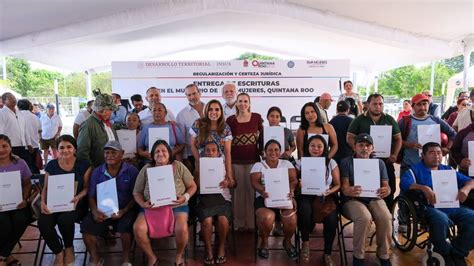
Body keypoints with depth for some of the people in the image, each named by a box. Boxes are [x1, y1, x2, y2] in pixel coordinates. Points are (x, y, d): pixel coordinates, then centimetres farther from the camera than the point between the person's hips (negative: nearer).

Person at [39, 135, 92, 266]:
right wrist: (43, 202, -10)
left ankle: (69, 248, 2)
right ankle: (58, 251, 2)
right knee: (43, 222, -26)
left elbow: (87, 187, -2)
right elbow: (46, 188, 9)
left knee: (64, 219, -33)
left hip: (76, 203, -3)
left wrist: (78, 197, -22)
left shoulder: (84, 165, -1)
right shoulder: (51, 165, 6)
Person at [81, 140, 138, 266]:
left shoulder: (132, 171, 0)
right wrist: (94, 211, -13)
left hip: (125, 210, -3)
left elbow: (135, 196, -3)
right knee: (86, 224, -23)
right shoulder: (97, 172, 10)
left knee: (126, 224, -32)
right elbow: (91, 196, 8)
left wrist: (123, 211, -19)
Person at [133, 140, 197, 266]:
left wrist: (185, 197, -13)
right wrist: (143, 204, -11)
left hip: (176, 206, -1)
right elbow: (137, 192, 9)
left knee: (182, 229, -30)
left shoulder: (178, 166, 3)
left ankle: (179, 255, 5)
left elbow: (192, 186, 7)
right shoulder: (146, 169, 5)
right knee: (138, 228, -25)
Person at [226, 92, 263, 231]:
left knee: (252, 190, 3)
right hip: (236, 160, 0)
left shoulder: (257, 118, 3)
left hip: (253, 159, 0)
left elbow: (262, 137, 9)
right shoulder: (230, 120, 3)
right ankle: (240, 222, 17)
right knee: (238, 190, 5)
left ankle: (252, 222, 14)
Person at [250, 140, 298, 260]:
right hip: (265, 198, -1)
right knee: (267, 217, -34)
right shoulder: (258, 165, 12)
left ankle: (287, 241, 4)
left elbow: (293, 180, 3)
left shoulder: (286, 163, 16)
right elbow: (255, 182, -3)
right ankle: (264, 242, -2)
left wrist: (291, 190, -21)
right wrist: (262, 191, -27)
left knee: (290, 217, -30)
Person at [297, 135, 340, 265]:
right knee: (305, 210, -36)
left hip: (325, 197, 1)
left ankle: (327, 254, -6)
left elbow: (338, 184, 7)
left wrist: (330, 191, -13)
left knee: (331, 218, -29)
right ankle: (305, 242, -7)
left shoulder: (331, 163, 6)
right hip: (306, 196, -1)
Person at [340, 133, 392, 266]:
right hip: (353, 200, -3)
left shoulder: (379, 163, 15)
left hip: (374, 199, 3)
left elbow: (386, 185, 8)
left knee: (386, 218, -29)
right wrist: (349, 191, -33)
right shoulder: (346, 162, 4)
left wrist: (387, 190, -19)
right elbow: (344, 186, -7)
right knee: (364, 218, -34)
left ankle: (384, 255, -6)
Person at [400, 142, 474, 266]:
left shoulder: (448, 170, 24)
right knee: (441, 220, -36)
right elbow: (404, 183, -13)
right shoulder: (416, 169, 6)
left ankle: (458, 252, 1)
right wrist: (424, 188, -28)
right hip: (430, 208, -5)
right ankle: (444, 252, -5)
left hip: (452, 207, 5)